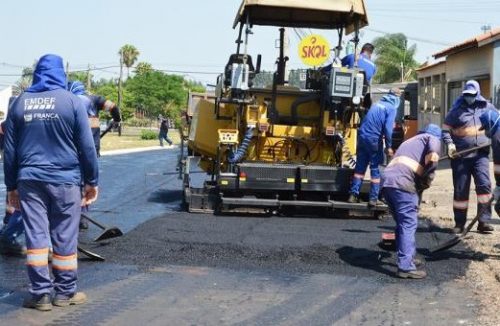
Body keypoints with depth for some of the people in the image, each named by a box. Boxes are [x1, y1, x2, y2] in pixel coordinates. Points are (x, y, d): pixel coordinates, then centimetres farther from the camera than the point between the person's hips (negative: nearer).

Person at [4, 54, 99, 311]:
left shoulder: (19, 103, 8)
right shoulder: (71, 101, -2)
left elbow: (10, 150, 10)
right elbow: (86, 146, -2)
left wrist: (11, 186, 17)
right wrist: (91, 181, 6)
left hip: (29, 179, 3)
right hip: (64, 179, -2)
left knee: (36, 236, 4)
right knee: (64, 238, 5)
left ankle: (41, 294, 5)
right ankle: (65, 292, 13)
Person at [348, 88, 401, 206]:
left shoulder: (377, 104, 17)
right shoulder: (392, 108, -3)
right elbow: (388, 128, -13)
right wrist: (389, 146, -9)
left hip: (362, 136, 6)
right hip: (374, 140, -6)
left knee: (360, 167, 12)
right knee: (376, 169, 4)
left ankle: (353, 195, 11)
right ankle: (373, 198, 3)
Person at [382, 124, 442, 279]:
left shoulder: (410, 141, 37)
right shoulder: (432, 138, 15)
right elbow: (432, 155, -9)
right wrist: (427, 181, -1)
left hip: (386, 181, 8)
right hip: (402, 182, -8)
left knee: (403, 223, 20)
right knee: (409, 224, -8)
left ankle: (407, 258, 29)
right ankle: (406, 267, -12)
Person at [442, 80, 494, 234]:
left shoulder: (487, 107, 8)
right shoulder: (456, 110, 3)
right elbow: (446, 129, 4)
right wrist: (449, 143, -13)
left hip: (480, 154, 1)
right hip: (461, 156, -1)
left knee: (484, 185, -14)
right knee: (460, 190, 4)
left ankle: (483, 221, -9)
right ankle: (459, 223, 13)